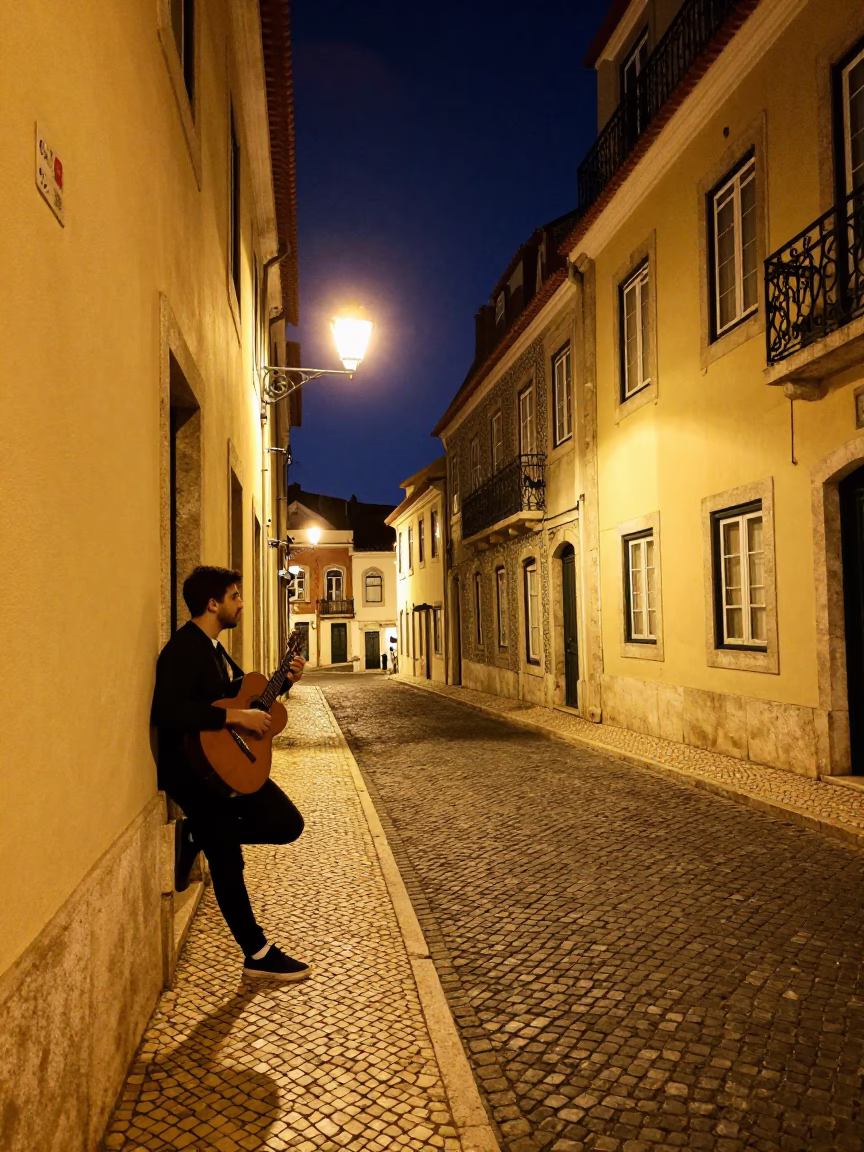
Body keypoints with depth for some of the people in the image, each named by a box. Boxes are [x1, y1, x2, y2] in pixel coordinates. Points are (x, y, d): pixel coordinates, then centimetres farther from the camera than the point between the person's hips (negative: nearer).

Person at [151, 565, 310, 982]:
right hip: (192, 767, -9)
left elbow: (240, 693, 21)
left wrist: (284, 681, 7)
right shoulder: (183, 649, -19)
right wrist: (237, 717, -30)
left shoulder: (212, 647, 11)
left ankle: (197, 835, 15)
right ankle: (258, 953, 17)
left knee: (287, 823, 7)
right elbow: (166, 712, -32)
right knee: (227, 861, 2)